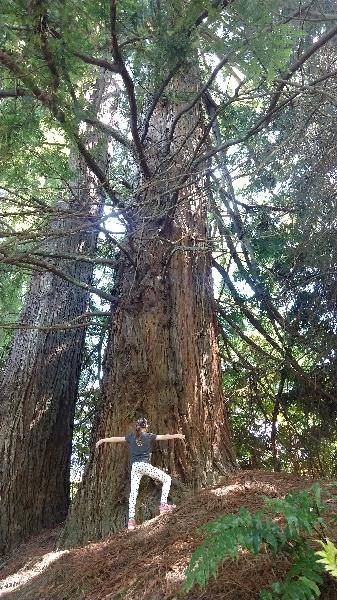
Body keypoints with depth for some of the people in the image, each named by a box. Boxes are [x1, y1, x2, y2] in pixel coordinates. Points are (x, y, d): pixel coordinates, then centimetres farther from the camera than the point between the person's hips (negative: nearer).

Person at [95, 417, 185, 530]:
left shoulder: (131, 437, 14)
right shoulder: (149, 436, 5)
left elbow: (116, 439, 20)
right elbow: (163, 437, -6)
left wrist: (102, 440, 31)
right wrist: (175, 436, -10)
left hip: (134, 467, 4)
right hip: (145, 465, -4)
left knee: (133, 493, 4)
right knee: (167, 479, 7)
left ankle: (131, 519, -5)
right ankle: (163, 504, -6)